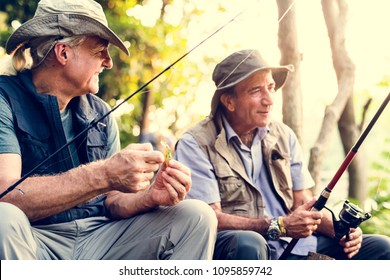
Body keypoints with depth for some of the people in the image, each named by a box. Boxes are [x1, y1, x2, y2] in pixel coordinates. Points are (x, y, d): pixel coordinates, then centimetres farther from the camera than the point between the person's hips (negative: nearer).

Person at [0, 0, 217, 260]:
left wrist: (150, 197, -14)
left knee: (198, 216, -5)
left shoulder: (100, 113, 10)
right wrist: (103, 175, -30)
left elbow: (112, 201, 9)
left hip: (97, 238, 5)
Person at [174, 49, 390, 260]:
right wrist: (279, 226, -22)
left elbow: (304, 203, 13)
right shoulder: (196, 144, -6)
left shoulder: (283, 136, 13)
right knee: (248, 243, -41)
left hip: (291, 247, 6)